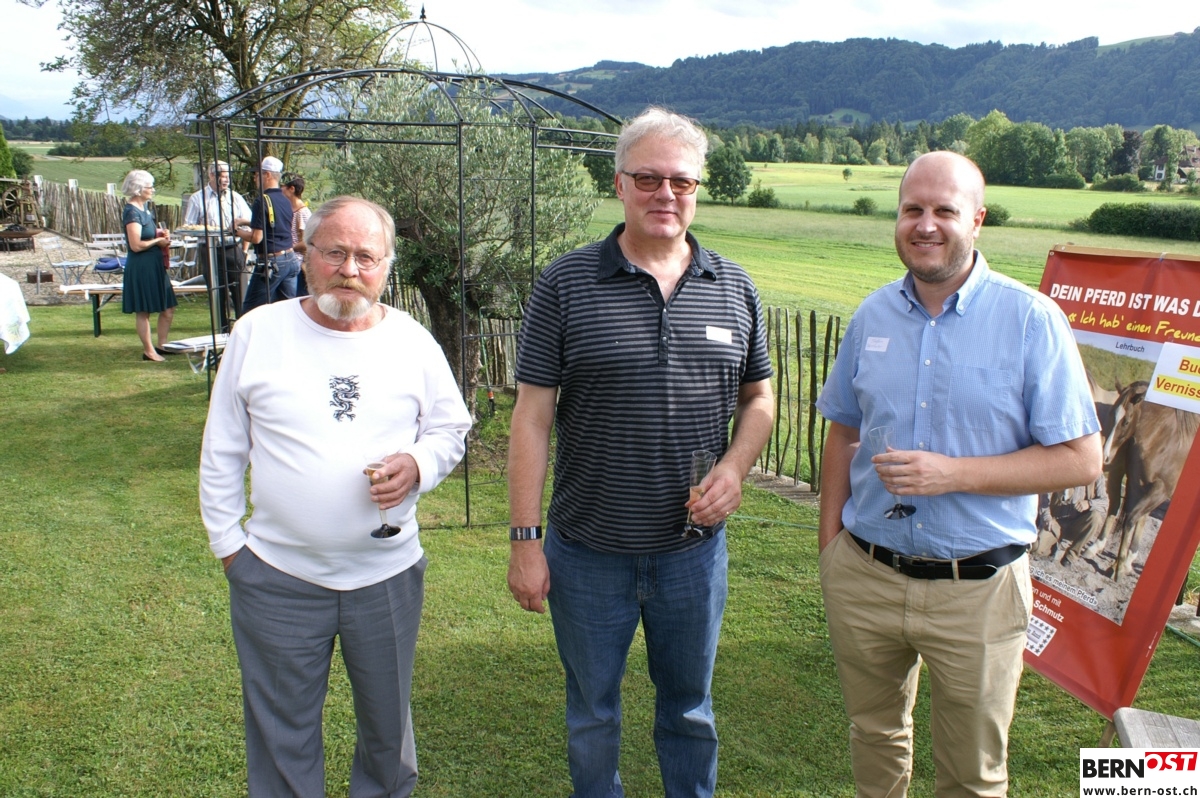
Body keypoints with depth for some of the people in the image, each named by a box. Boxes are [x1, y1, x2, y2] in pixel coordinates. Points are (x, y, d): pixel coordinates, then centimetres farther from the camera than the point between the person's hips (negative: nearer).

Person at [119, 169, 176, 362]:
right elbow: (136, 245, -23)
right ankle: (149, 351, 10)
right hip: (140, 266, -9)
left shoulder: (145, 209, 12)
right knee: (143, 310, 2)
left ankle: (162, 346, 21)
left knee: (168, 308, 12)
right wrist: (158, 241, -9)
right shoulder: (132, 212, -15)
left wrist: (161, 234, 8)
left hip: (154, 265, 9)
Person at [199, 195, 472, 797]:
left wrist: (418, 466, -14)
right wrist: (226, 542, 2)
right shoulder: (258, 332, -3)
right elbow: (222, 451, 3)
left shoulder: (412, 341, -1)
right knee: (281, 736, 15)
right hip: (277, 576, -1)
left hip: (388, 573, 1)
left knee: (387, 727, 19)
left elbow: (450, 429, 7)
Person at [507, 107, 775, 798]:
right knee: (593, 714, 19)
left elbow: (759, 397, 10)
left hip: (694, 547, 2)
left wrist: (734, 468, -10)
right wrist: (525, 540, -10)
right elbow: (532, 416, -8)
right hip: (587, 552, -2)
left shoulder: (735, 289, 1)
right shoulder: (567, 285, -8)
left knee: (689, 707, 22)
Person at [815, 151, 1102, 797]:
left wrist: (954, 473, -22)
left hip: (976, 591, -3)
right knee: (873, 738, 22)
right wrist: (829, 548, 7)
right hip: (863, 578, 4)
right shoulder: (873, 315, 3)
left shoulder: (1031, 320, -10)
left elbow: (1081, 459, -11)